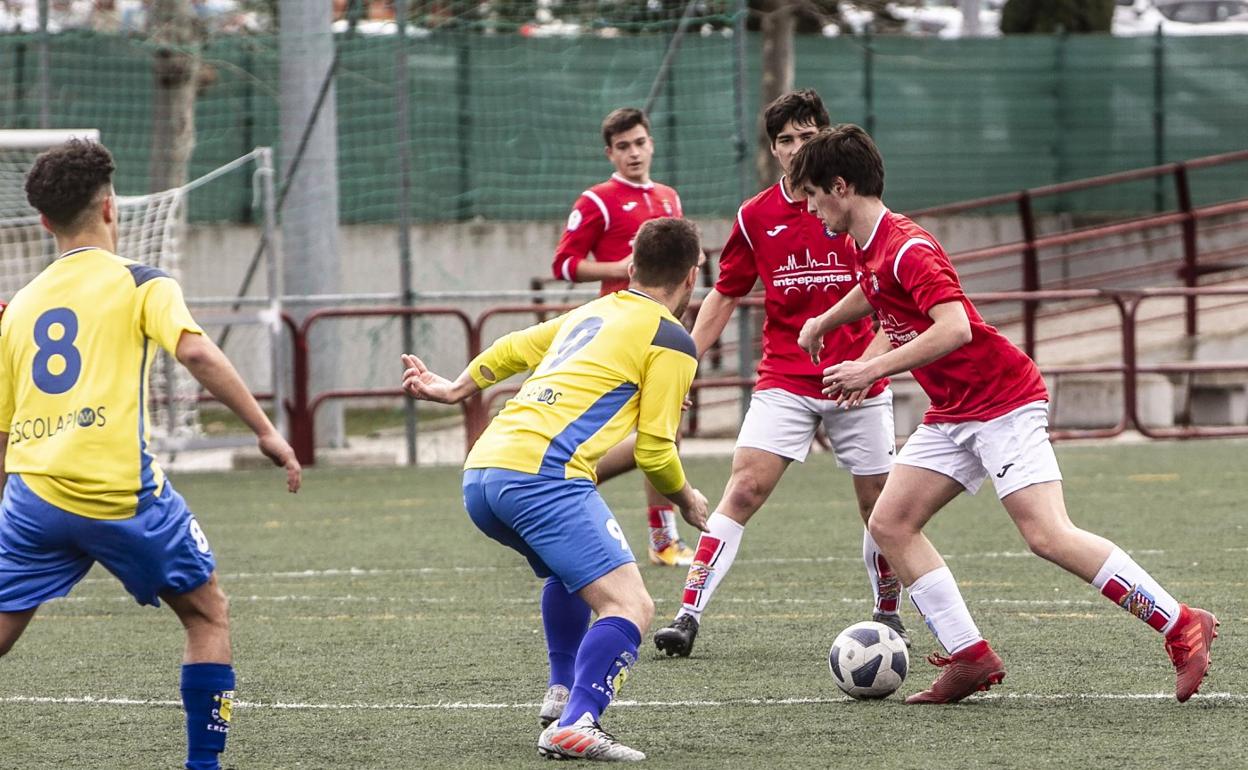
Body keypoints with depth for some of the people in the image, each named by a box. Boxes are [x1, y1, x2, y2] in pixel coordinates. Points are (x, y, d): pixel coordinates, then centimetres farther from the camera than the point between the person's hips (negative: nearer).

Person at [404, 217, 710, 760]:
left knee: (569, 570, 36)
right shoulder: (671, 342, 4)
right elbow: (654, 450, 3)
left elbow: (514, 348, 38)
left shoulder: (592, 313, 26)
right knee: (630, 607, -14)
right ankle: (575, 726, -32)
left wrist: (454, 390, 52)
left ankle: (562, 693, 33)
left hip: (479, 474, 8)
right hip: (542, 474, -8)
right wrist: (688, 502, 21)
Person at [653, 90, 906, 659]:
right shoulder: (756, 217, 5)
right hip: (783, 382, 0)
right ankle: (688, 616, -18)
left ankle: (888, 614, 25)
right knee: (744, 490, -14)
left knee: (880, 505, 2)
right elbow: (724, 297, 14)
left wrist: (870, 361, -16)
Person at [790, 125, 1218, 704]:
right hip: (953, 414, 10)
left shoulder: (907, 249, -19)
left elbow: (954, 328, -31)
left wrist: (872, 370, -27)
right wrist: (823, 322, 48)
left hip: (1002, 401, -10)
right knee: (889, 523, 1)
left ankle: (1183, 627, -13)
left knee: (1047, 535, -19)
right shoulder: (869, 250, 11)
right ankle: (970, 657, 0)